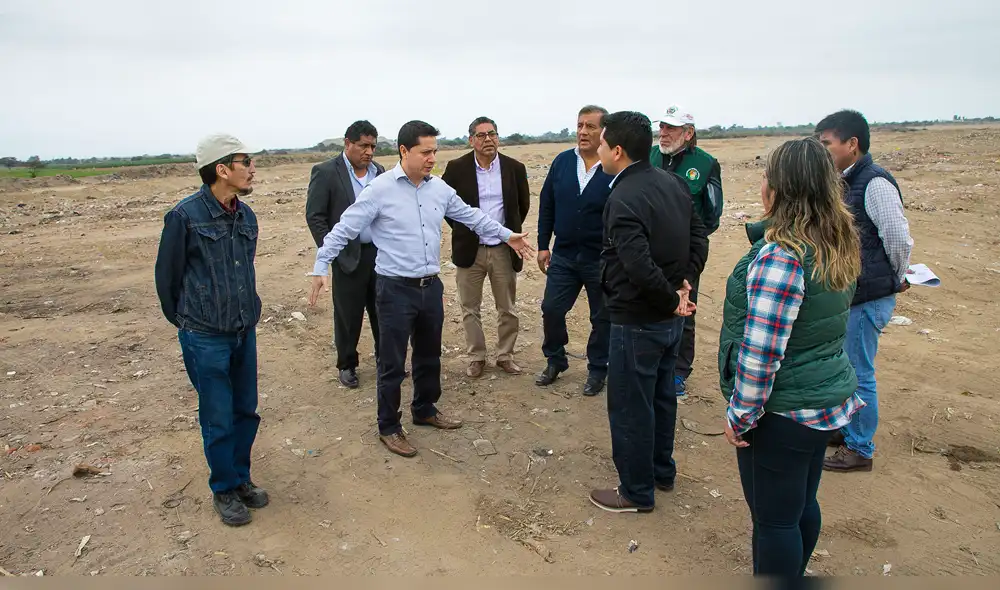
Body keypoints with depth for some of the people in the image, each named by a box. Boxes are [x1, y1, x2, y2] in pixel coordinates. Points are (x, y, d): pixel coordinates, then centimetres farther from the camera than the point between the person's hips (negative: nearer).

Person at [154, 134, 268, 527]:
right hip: (205, 338, -5)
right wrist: (185, 321, 8)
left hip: (245, 332, 6)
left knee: (246, 410, 14)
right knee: (218, 419, 6)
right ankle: (224, 490, 25)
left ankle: (241, 478, 33)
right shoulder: (185, 216, -14)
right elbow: (166, 276, -3)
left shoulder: (246, 215, 3)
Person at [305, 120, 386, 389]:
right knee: (348, 314, 6)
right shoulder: (325, 172, -7)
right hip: (348, 255, -4)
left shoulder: (379, 171, 8)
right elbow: (315, 217, -7)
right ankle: (346, 365, 23)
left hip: (381, 253, 4)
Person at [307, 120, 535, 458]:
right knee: (393, 363, 5)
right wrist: (320, 267, -15)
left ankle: (425, 410, 41)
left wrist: (507, 235, 18)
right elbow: (344, 229, -10)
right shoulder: (380, 189, -12)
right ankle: (389, 428, 22)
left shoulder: (439, 188, 4)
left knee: (429, 356, 20)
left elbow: (470, 216, 16)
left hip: (431, 287, 6)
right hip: (396, 289, -6)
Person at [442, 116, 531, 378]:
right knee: (470, 309, 8)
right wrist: (460, 229, 7)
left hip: (504, 249, 1)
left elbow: (523, 204, 12)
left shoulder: (515, 168, -2)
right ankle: (476, 357, 23)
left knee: (507, 309, 10)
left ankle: (505, 355, 26)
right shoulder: (456, 168, -6)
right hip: (469, 249, -1)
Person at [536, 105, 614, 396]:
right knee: (551, 309, 7)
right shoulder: (562, 162, 0)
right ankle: (555, 361, 30)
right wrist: (543, 245, 5)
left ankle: (597, 370, 29)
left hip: (602, 260, -3)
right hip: (563, 255, 4)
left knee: (602, 318, 10)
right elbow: (546, 205, 7)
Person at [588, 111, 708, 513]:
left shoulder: (623, 200, -24)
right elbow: (699, 238, 8)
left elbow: (641, 268, -32)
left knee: (630, 408, 6)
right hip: (671, 317, 9)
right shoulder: (672, 183, 3)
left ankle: (636, 492, 21)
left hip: (637, 321, -9)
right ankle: (662, 471, 40)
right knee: (661, 395, 23)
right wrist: (683, 283, -1)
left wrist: (671, 300, -17)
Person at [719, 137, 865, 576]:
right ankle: (792, 574, 44)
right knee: (802, 505, 24)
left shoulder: (780, 255, -24)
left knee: (773, 518, 7)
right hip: (826, 397, 9)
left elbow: (761, 351, -24)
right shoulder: (840, 245, 4)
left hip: (782, 410, -9)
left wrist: (740, 416, -15)